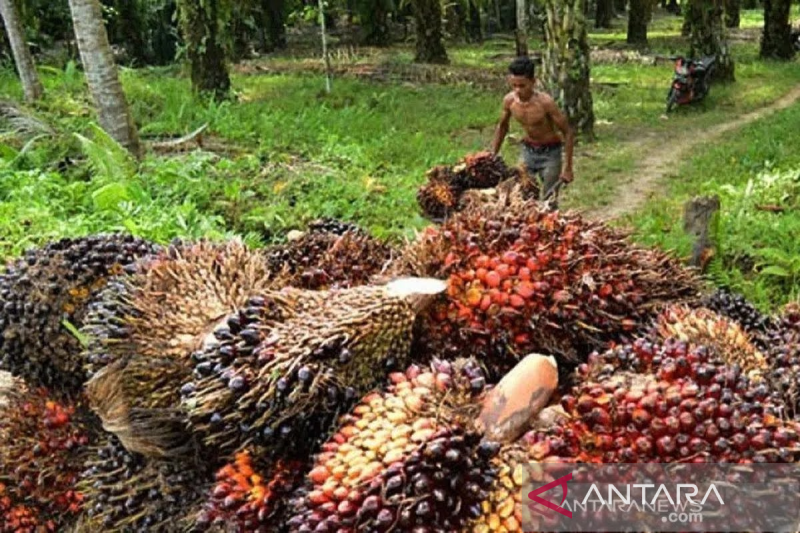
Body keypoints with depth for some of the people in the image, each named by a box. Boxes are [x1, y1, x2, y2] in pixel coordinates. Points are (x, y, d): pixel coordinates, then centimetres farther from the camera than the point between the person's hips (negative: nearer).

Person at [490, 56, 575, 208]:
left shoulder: (545, 102, -28)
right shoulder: (509, 100, -13)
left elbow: (568, 133, -19)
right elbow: (502, 127, 7)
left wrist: (567, 167, -20)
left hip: (550, 153, -5)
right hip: (527, 150, 5)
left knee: (548, 202, -4)